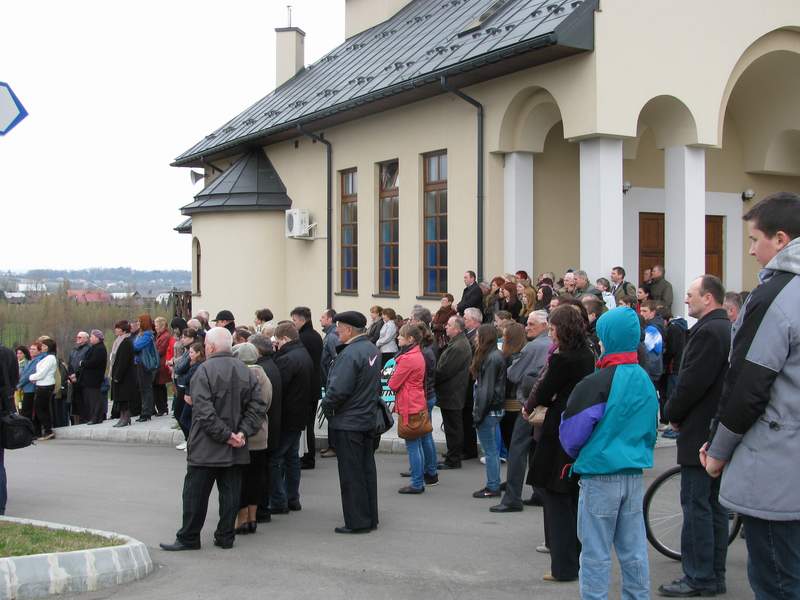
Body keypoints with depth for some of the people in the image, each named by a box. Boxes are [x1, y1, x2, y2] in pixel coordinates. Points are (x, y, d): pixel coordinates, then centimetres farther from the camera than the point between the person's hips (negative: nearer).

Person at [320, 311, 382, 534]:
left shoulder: (350, 354, -22)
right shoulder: (372, 349, 8)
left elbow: (338, 389, -26)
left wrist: (326, 405, -9)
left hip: (348, 423, -9)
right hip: (369, 419, 9)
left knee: (351, 475, 0)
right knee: (367, 470, 15)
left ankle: (357, 522, 5)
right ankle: (370, 518, 23)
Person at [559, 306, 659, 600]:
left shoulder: (597, 383, -16)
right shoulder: (646, 381, 6)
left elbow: (571, 434, -11)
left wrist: (577, 453, 9)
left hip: (600, 476, -6)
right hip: (635, 475, 7)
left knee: (596, 553, 2)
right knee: (634, 550, 12)